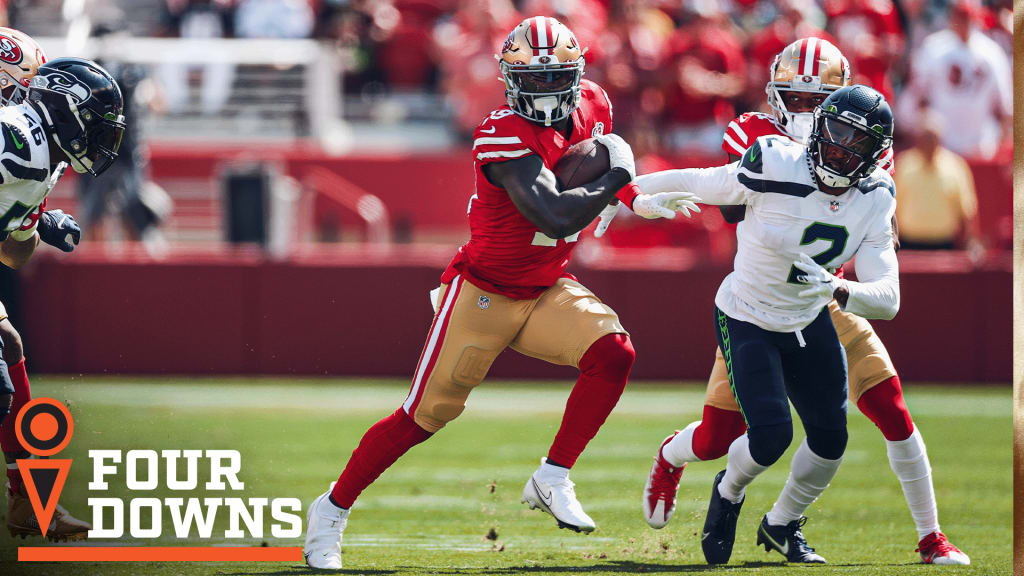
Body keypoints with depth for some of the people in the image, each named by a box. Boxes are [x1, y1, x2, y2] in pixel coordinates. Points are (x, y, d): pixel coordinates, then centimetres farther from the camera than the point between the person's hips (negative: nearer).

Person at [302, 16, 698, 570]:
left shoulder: (592, 105, -2)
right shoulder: (505, 136, -26)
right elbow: (557, 217, -36)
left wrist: (638, 201, 9)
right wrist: (616, 175, -23)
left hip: (546, 291, 6)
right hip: (483, 293, -6)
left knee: (613, 354, -20)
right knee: (423, 416, -3)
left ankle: (552, 480, -6)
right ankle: (331, 511, 14)